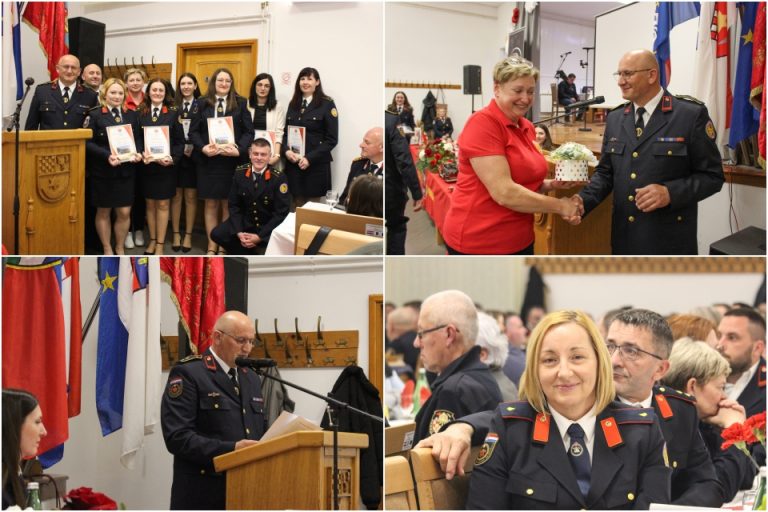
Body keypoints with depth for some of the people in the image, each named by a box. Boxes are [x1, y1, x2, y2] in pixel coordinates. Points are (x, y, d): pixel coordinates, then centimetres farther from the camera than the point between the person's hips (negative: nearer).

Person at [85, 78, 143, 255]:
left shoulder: (132, 115, 9)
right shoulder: (95, 115, -4)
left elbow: (138, 138, 12)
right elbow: (88, 142, -9)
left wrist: (138, 152, -9)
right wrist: (107, 156, -22)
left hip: (126, 170, 3)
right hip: (102, 171, -3)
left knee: (124, 212, 3)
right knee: (103, 211, 9)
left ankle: (120, 249, 21)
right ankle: (107, 250, 22)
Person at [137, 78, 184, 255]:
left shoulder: (173, 113, -1)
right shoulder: (140, 112, 2)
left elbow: (180, 141, -1)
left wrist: (173, 158, -15)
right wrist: (141, 155, -16)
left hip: (166, 165, -1)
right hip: (146, 164, 1)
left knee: (163, 204, 4)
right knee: (150, 203, 10)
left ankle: (160, 244, 11)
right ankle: (152, 240, 22)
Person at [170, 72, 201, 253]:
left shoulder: (201, 106, 0)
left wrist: (193, 147, -12)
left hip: (194, 156, -1)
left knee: (191, 196, 6)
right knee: (176, 195, 6)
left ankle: (188, 235, 14)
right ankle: (176, 234, 15)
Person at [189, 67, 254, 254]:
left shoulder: (240, 103, 3)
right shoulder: (203, 103, 6)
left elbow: (249, 131, -1)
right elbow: (193, 131, 2)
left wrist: (239, 149, -18)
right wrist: (203, 147, -16)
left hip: (232, 161, -1)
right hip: (208, 161, 1)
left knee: (228, 205, 5)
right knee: (211, 204, 5)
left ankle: (225, 247, 13)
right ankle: (212, 247, 12)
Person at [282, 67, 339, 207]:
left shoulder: (327, 104, -3)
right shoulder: (293, 104, 14)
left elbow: (331, 139, -7)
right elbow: (286, 132, 15)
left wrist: (309, 158, -15)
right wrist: (286, 150, -6)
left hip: (316, 164, -4)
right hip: (293, 163, 4)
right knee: (297, 206, 5)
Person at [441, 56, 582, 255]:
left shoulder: (526, 127, 9)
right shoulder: (483, 123, -15)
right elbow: (504, 192, -22)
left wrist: (551, 184, 1)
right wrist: (559, 206, -14)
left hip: (519, 242, 8)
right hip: (480, 244, -8)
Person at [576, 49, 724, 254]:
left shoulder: (692, 115, -8)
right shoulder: (615, 118, 9)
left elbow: (712, 176, -7)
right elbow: (605, 172, 12)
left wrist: (670, 193, -22)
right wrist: (582, 201, -7)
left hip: (669, 240, -5)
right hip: (625, 238, 5)